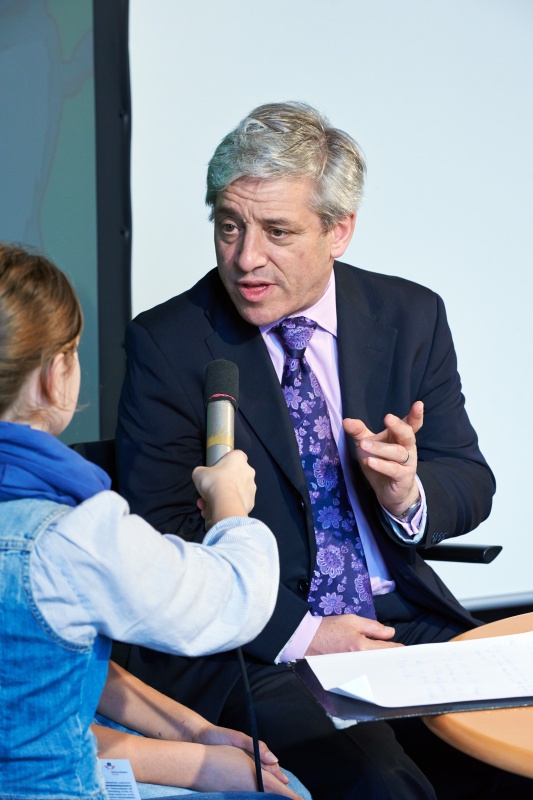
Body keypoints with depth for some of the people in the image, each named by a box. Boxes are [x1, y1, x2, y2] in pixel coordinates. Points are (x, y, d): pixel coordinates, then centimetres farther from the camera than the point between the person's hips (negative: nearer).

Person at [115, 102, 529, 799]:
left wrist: (409, 493, -17)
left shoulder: (411, 316, 6)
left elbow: (471, 482, 8)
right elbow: (161, 533, -7)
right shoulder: (166, 342, -4)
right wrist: (298, 632, -15)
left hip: (409, 623, 4)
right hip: (258, 652, -4)